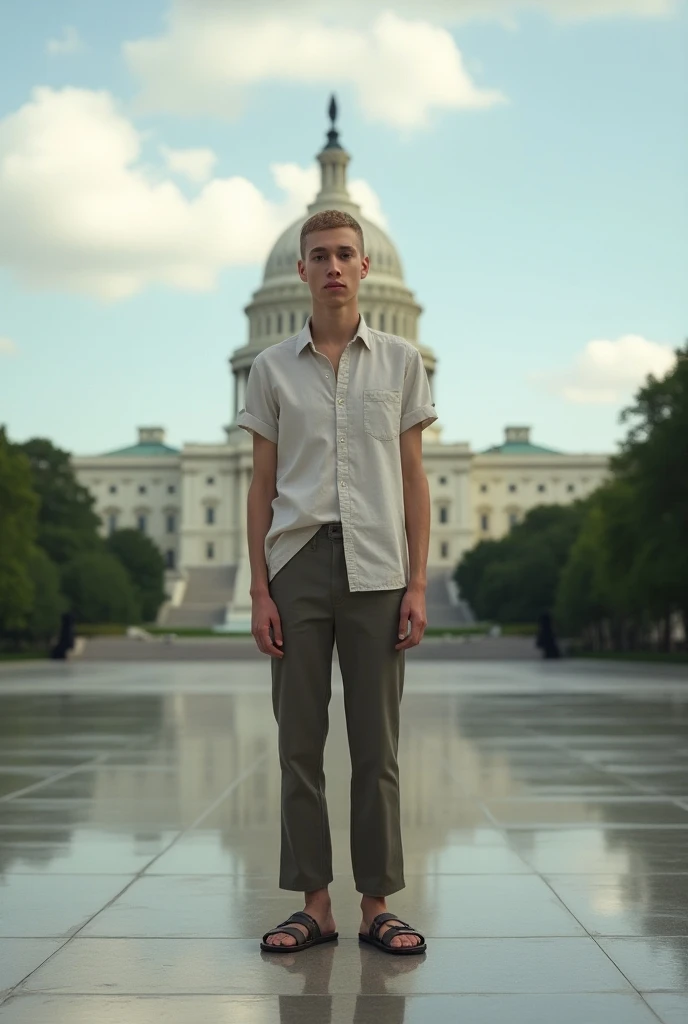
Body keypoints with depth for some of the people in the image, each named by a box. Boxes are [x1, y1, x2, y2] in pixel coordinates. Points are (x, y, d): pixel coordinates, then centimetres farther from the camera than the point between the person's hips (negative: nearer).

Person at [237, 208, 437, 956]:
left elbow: (413, 480, 6)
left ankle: (375, 905, 11)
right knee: (300, 744, 3)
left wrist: (417, 585, -1)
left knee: (376, 747, 3)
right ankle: (314, 904, 11)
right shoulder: (272, 368, 7)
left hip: (376, 569, 0)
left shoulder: (401, 362, 6)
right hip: (298, 564, 1)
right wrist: (259, 591, -1)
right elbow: (262, 487, 7)